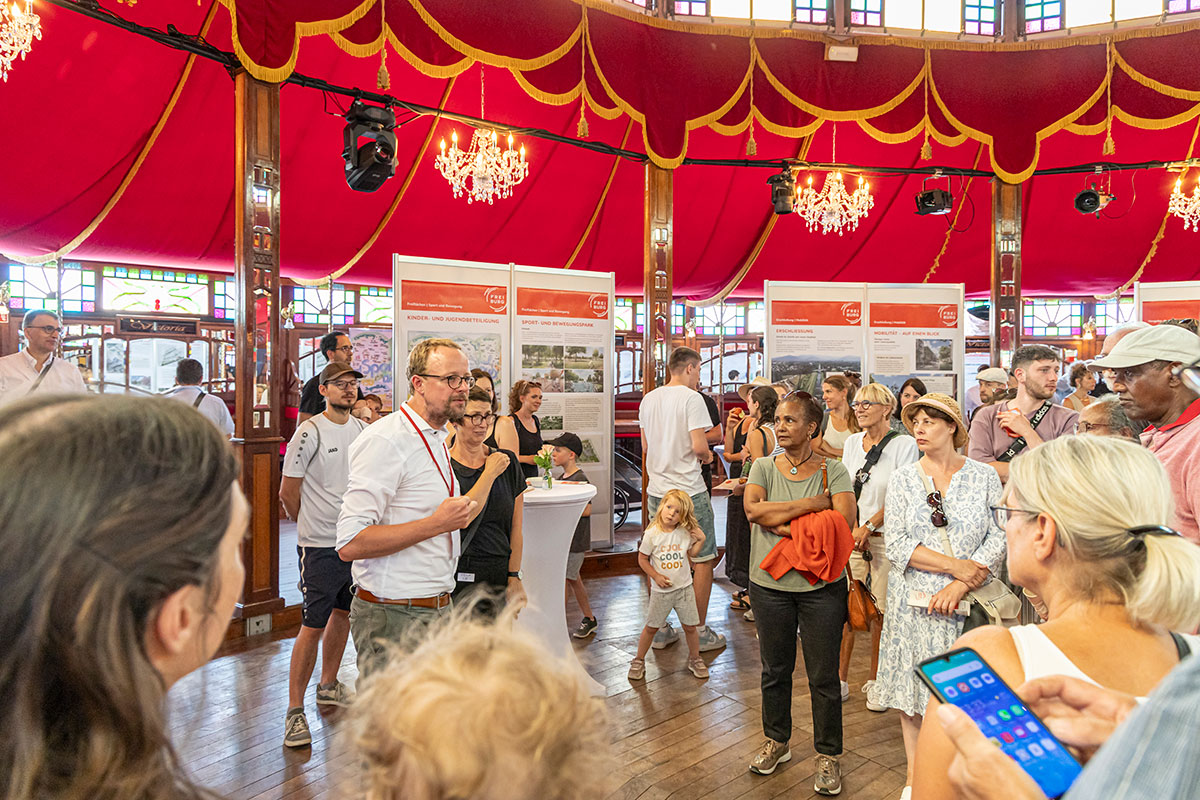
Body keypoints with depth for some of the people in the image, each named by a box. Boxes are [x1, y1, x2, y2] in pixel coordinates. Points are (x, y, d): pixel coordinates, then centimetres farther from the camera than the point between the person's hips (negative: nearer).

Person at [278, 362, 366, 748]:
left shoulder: (364, 430, 8)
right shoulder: (309, 432, -11)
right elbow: (288, 492, -7)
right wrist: (313, 526, 5)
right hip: (320, 546, -6)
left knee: (342, 614, 18)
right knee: (313, 625, -5)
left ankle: (328, 686, 36)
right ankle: (294, 710, 6)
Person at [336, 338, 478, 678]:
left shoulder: (438, 439, 14)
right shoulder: (384, 440, -17)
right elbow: (350, 544, -24)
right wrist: (437, 523, -23)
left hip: (438, 610, 9)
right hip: (393, 619, -8)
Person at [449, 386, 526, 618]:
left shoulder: (507, 462, 7)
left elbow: (515, 527, 9)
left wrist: (514, 577, 4)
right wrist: (490, 474, -10)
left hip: (498, 578, 3)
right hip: (456, 580, -3)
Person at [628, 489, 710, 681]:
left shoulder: (685, 533, -4)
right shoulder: (652, 534, -13)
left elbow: (691, 554, 9)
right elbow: (642, 559, -4)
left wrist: (700, 540, -6)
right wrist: (656, 576, -11)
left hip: (684, 588, 2)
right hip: (661, 590, -2)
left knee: (690, 626, 8)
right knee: (651, 627, 9)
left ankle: (695, 659, 30)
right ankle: (639, 660, 26)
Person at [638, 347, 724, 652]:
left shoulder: (648, 399, 9)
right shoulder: (691, 398, -12)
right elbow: (699, 446, -19)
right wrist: (707, 455, 2)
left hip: (656, 490, 7)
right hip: (689, 492, -6)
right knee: (703, 560, 6)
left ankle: (660, 628, 21)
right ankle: (701, 631, 12)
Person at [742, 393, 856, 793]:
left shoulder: (832, 471, -4)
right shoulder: (764, 467, 1)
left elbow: (845, 521, -18)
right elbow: (752, 508, -17)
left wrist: (785, 523, -17)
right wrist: (812, 504, -18)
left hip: (821, 585, -2)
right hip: (770, 584, 2)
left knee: (824, 676, 8)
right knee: (775, 669, 17)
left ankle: (828, 755, 26)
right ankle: (776, 741, 37)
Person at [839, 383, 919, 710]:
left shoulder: (904, 444, -5)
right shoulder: (852, 442, 11)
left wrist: (868, 526, -16)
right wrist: (850, 528, 1)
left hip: (886, 537, -4)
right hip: (851, 535, 4)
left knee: (882, 610, 3)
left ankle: (874, 681, 19)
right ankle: (841, 679, 12)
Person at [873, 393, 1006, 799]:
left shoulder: (984, 476, 1)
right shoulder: (903, 479, 2)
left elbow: (999, 538, -6)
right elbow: (896, 544, -6)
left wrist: (959, 586, -16)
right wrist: (955, 565, -14)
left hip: (968, 600, -1)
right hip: (914, 600, 1)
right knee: (912, 688, 7)